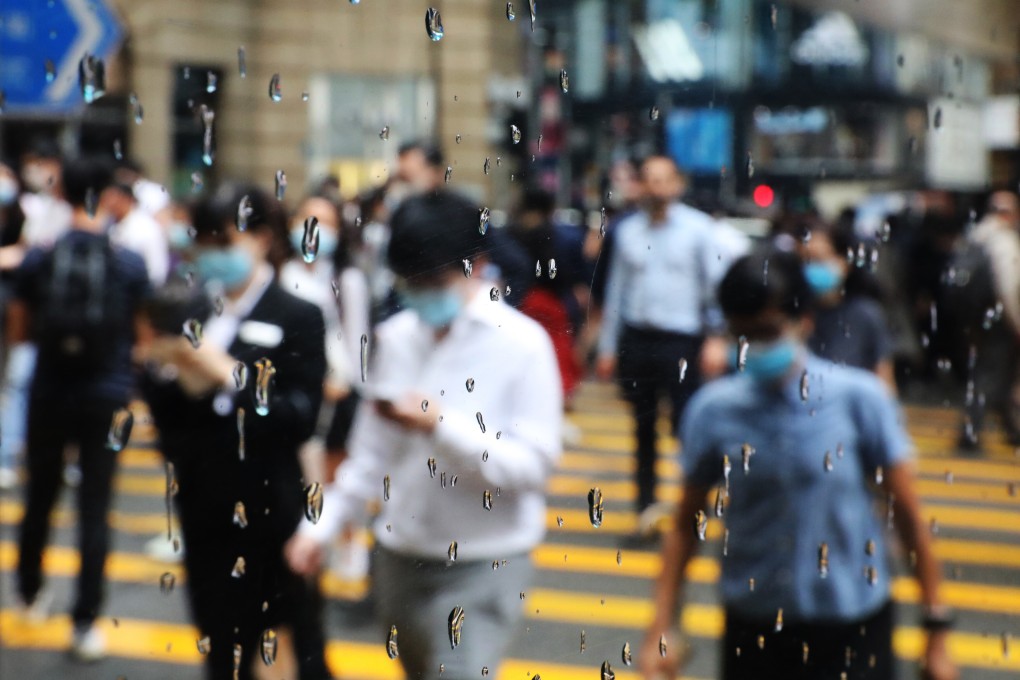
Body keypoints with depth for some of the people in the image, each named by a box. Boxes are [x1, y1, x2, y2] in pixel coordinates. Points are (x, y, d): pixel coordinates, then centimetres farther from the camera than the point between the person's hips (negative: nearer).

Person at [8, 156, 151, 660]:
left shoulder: (38, 260, -6)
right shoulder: (130, 264, -8)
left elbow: (17, 332, 1)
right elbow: (143, 335, -1)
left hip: (48, 396, 1)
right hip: (105, 398, -1)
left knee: (39, 498, 19)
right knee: (95, 509, 3)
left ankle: (30, 593, 37)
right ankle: (86, 624, 3)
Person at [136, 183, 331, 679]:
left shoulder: (298, 318, -7)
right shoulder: (189, 316, 9)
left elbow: (300, 418, -16)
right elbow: (168, 416, 5)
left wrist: (229, 378, -24)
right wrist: (161, 373, -14)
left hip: (269, 514, -5)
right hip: (203, 510, 5)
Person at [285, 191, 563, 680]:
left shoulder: (522, 343, -13)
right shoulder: (395, 337, 3)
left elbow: (535, 463, -18)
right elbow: (371, 449, 11)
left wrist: (441, 425, -25)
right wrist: (322, 525, 5)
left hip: (483, 562, -6)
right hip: (401, 553, 6)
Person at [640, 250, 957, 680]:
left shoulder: (859, 399, -11)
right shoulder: (713, 411, -7)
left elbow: (907, 516, -5)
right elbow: (687, 524, 2)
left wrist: (936, 629, -3)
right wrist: (662, 630, -3)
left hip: (853, 627, -2)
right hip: (753, 626, 2)